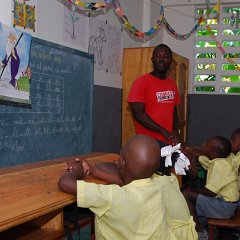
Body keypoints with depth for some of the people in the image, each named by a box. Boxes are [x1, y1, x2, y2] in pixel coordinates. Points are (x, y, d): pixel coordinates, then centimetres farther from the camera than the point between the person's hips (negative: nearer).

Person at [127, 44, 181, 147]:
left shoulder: (172, 83, 11)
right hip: (148, 140, -5)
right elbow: (138, 114, -15)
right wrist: (163, 131, -19)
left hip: (168, 140, 6)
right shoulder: (141, 82, -8)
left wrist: (175, 133, 1)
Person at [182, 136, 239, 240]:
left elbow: (210, 192, -23)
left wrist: (192, 190, -8)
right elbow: (195, 156, 16)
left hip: (225, 206, -9)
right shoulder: (214, 160, 1)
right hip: (221, 200, 9)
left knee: (186, 194, -15)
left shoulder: (219, 165, -23)